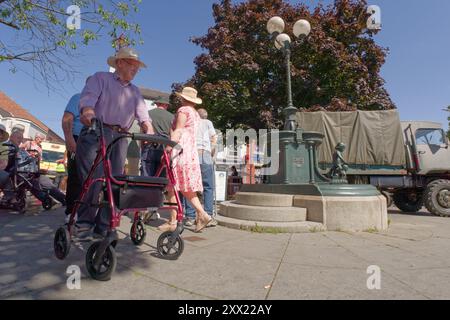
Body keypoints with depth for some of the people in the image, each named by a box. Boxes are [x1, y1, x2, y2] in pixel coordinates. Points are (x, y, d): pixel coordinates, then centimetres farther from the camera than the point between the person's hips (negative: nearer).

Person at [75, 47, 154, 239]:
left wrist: (150, 132, -14)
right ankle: (84, 226, 2)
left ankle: (103, 227, 9)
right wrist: (88, 111, -33)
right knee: (92, 180, -11)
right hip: (95, 133, -4)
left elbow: (143, 114, 7)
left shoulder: (135, 91, 24)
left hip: (120, 138, 5)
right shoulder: (100, 78, 12)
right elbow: (89, 96, -9)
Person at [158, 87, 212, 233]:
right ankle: (202, 214, 3)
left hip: (179, 150, -9)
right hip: (192, 151, 9)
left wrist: (167, 149, -17)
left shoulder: (183, 110, -3)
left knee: (173, 186, -4)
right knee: (186, 187, 11)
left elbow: (177, 132, -13)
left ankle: (172, 222, 1)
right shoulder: (195, 114, 22)